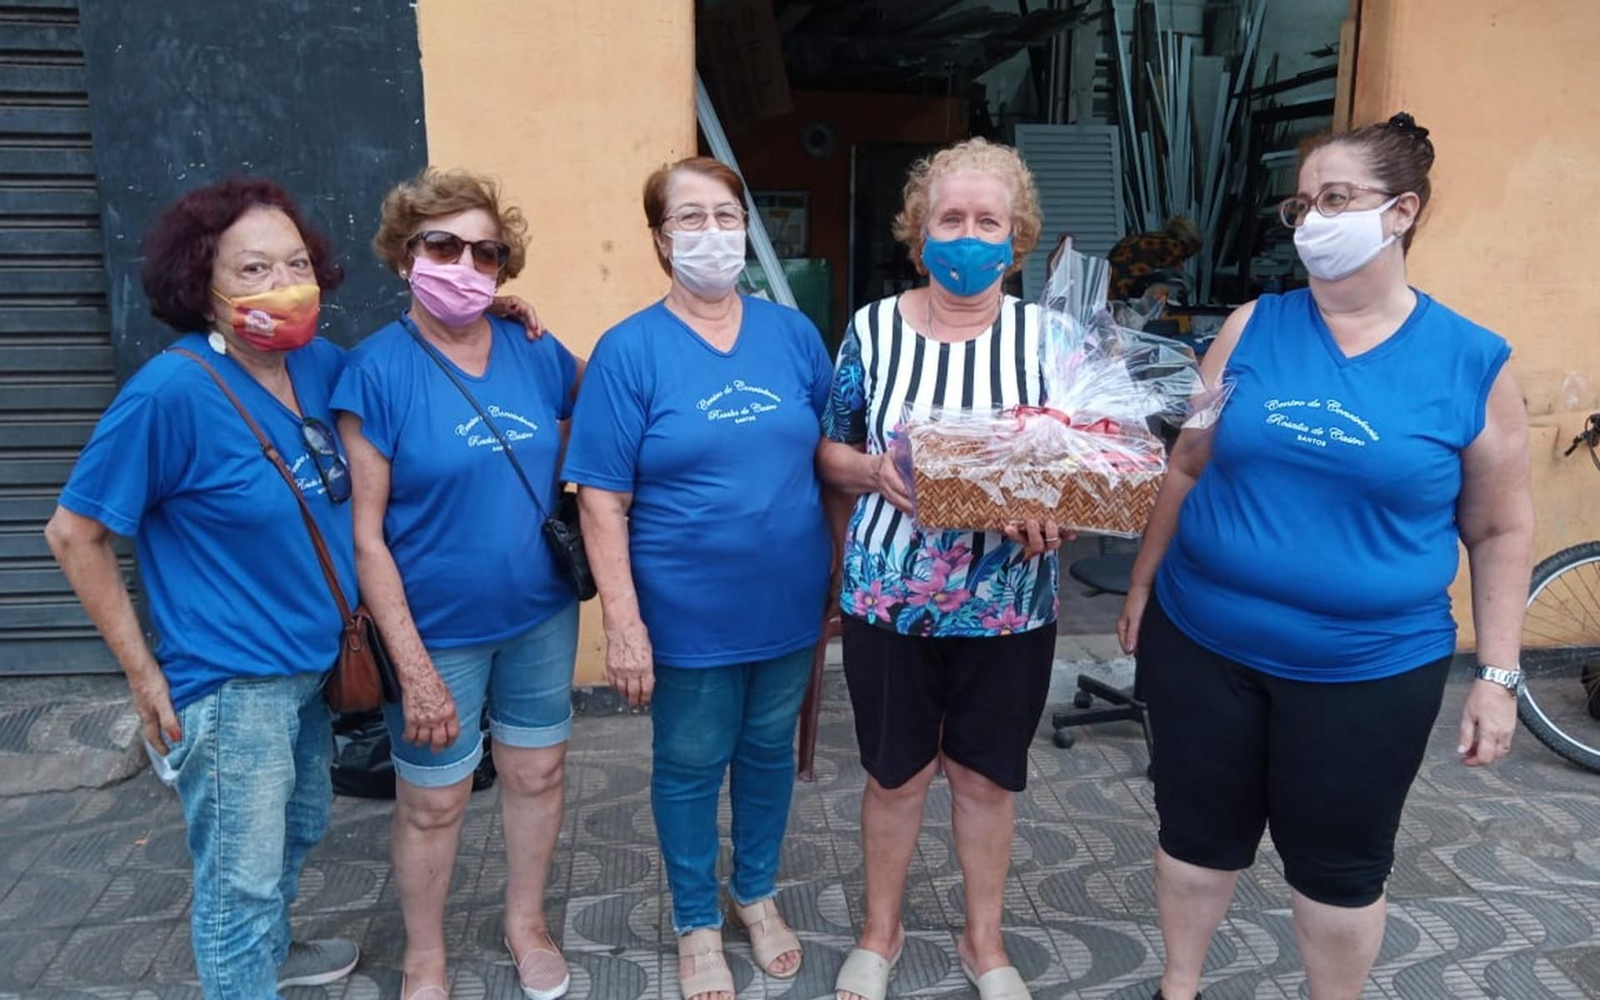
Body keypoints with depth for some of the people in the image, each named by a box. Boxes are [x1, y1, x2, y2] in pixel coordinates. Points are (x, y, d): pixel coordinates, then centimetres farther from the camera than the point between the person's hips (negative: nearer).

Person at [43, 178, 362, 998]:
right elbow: (74, 534, -14)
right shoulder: (172, 390, -21)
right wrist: (144, 674, -11)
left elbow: (345, 501, 16)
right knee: (239, 881, 8)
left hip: (310, 668, 8)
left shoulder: (321, 365, -4)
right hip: (230, 686, -7)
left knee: (298, 831, 27)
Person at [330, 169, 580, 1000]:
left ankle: (526, 923, 43)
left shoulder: (537, 354, -2)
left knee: (536, 774, 18)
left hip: (542, 618, 4)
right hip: (437, 629, -4)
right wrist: (413, 666, -16)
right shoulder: (376, 368, -13)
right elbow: (365, 534, -14)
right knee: (432, 802, 12)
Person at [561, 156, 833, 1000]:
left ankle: (757, 894, 45)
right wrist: (623, 620, -17)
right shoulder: (628, 349, -11)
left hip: (788, 603, 4)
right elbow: (601, 497, -12)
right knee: (689, 766, 13)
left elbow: (830, 451, 8)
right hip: (689, 612, -3)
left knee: (769, 750, 20)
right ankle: (697, 924, 37)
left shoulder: (792, 332, 0)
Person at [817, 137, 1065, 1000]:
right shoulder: (873, 329, -3)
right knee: (896, 772, 15)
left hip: (1007, 603, 0)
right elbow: (830, 452, 4)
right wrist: (875, 471, -18)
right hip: (890, 597, 0)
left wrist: (1049, 511, -22)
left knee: (987, 774, 16)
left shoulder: (1046, 336, -4)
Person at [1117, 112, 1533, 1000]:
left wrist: (1496, 675, -1)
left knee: (1341, 865, 14)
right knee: (1198, 834, 17)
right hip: (1203, 641, 2)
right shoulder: (1254, 327, -1)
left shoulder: (1473, 362, -5)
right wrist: (1144, 585, 9)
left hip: (1369, 667, -1)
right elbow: (1187, 467, 6)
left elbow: (1501, 530, 1)